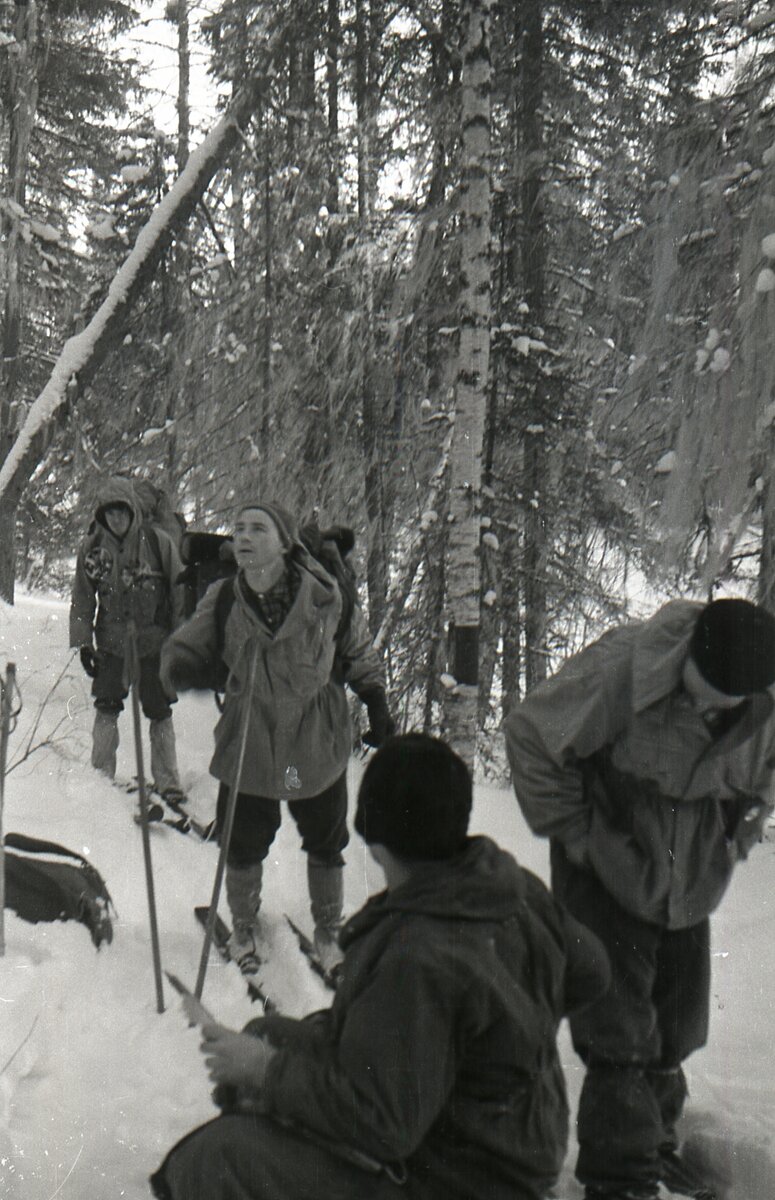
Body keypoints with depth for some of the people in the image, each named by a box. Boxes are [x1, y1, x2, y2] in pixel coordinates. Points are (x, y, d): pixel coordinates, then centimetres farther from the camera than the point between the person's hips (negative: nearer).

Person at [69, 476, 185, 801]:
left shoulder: (157, 542, -8)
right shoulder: (91, 547, -1)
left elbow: (179, 591, -1)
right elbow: (82, 600, 6)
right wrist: (83, 642, 1)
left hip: (154, 643, -1)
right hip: (111, 644, 2)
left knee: (159, 712, 7)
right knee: (106, 709, 4)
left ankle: (167, 782, 16)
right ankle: (101, 776, 18)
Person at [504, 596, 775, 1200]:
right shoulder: (622, 664, -27)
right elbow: (530, 733, -18)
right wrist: (573, 830, -14)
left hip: (691, 886, 5)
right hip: (608, 873, -4)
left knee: (675, 1030, 16)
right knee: (619, 1033, -3)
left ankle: (655, 1143, 39)